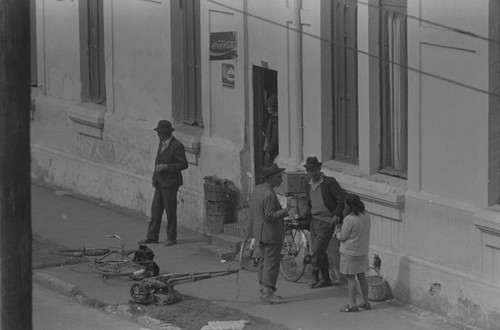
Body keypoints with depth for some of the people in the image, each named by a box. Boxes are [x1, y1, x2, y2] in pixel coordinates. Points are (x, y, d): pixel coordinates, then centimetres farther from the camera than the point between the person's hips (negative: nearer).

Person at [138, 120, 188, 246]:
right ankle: (152, 237, 13)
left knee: (170, 211, 0)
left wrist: (166, 167, -22)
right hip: (160, 183, 8)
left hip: (170, 183, -8)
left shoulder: (177, 146, -15)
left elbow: (184, 164, -15)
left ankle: (172, 238, 10)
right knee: (155, 210, 8)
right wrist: (155, 176, 15)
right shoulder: (162, 143, 10)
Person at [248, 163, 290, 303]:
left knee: (264, 260, 17)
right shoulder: (269, 194, -22)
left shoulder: (257, 189, 8)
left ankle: (264, 291, 24)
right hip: (272, 234, -10)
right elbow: (270, 216, -26)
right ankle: (267, 293, -4)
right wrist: (284, 211, -21)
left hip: (261, 232, 10)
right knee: (271, 262, -5)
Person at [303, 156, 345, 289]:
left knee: (317, 250, -12)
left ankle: (315, 276, 0)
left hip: (326, 222, -7)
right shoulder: (310, 185, 11)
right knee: (319, 251, 9)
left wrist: (337, 214, -14)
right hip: (314, 221, 7)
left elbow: (342, 197, -10)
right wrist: (307, 214, 10)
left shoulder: (329, 182, -10)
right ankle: (326, 279, 18)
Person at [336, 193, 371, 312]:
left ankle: (352, 304, -1)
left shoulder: (349, 219, -22)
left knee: (350, 278, -2)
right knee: (361, 276, 16)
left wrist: (338, 231, 6)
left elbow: (342, 237, -15)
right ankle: (366, 302, 22)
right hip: (363, 252, 7)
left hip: (350, 253, -7)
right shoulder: (366, 216, 1)